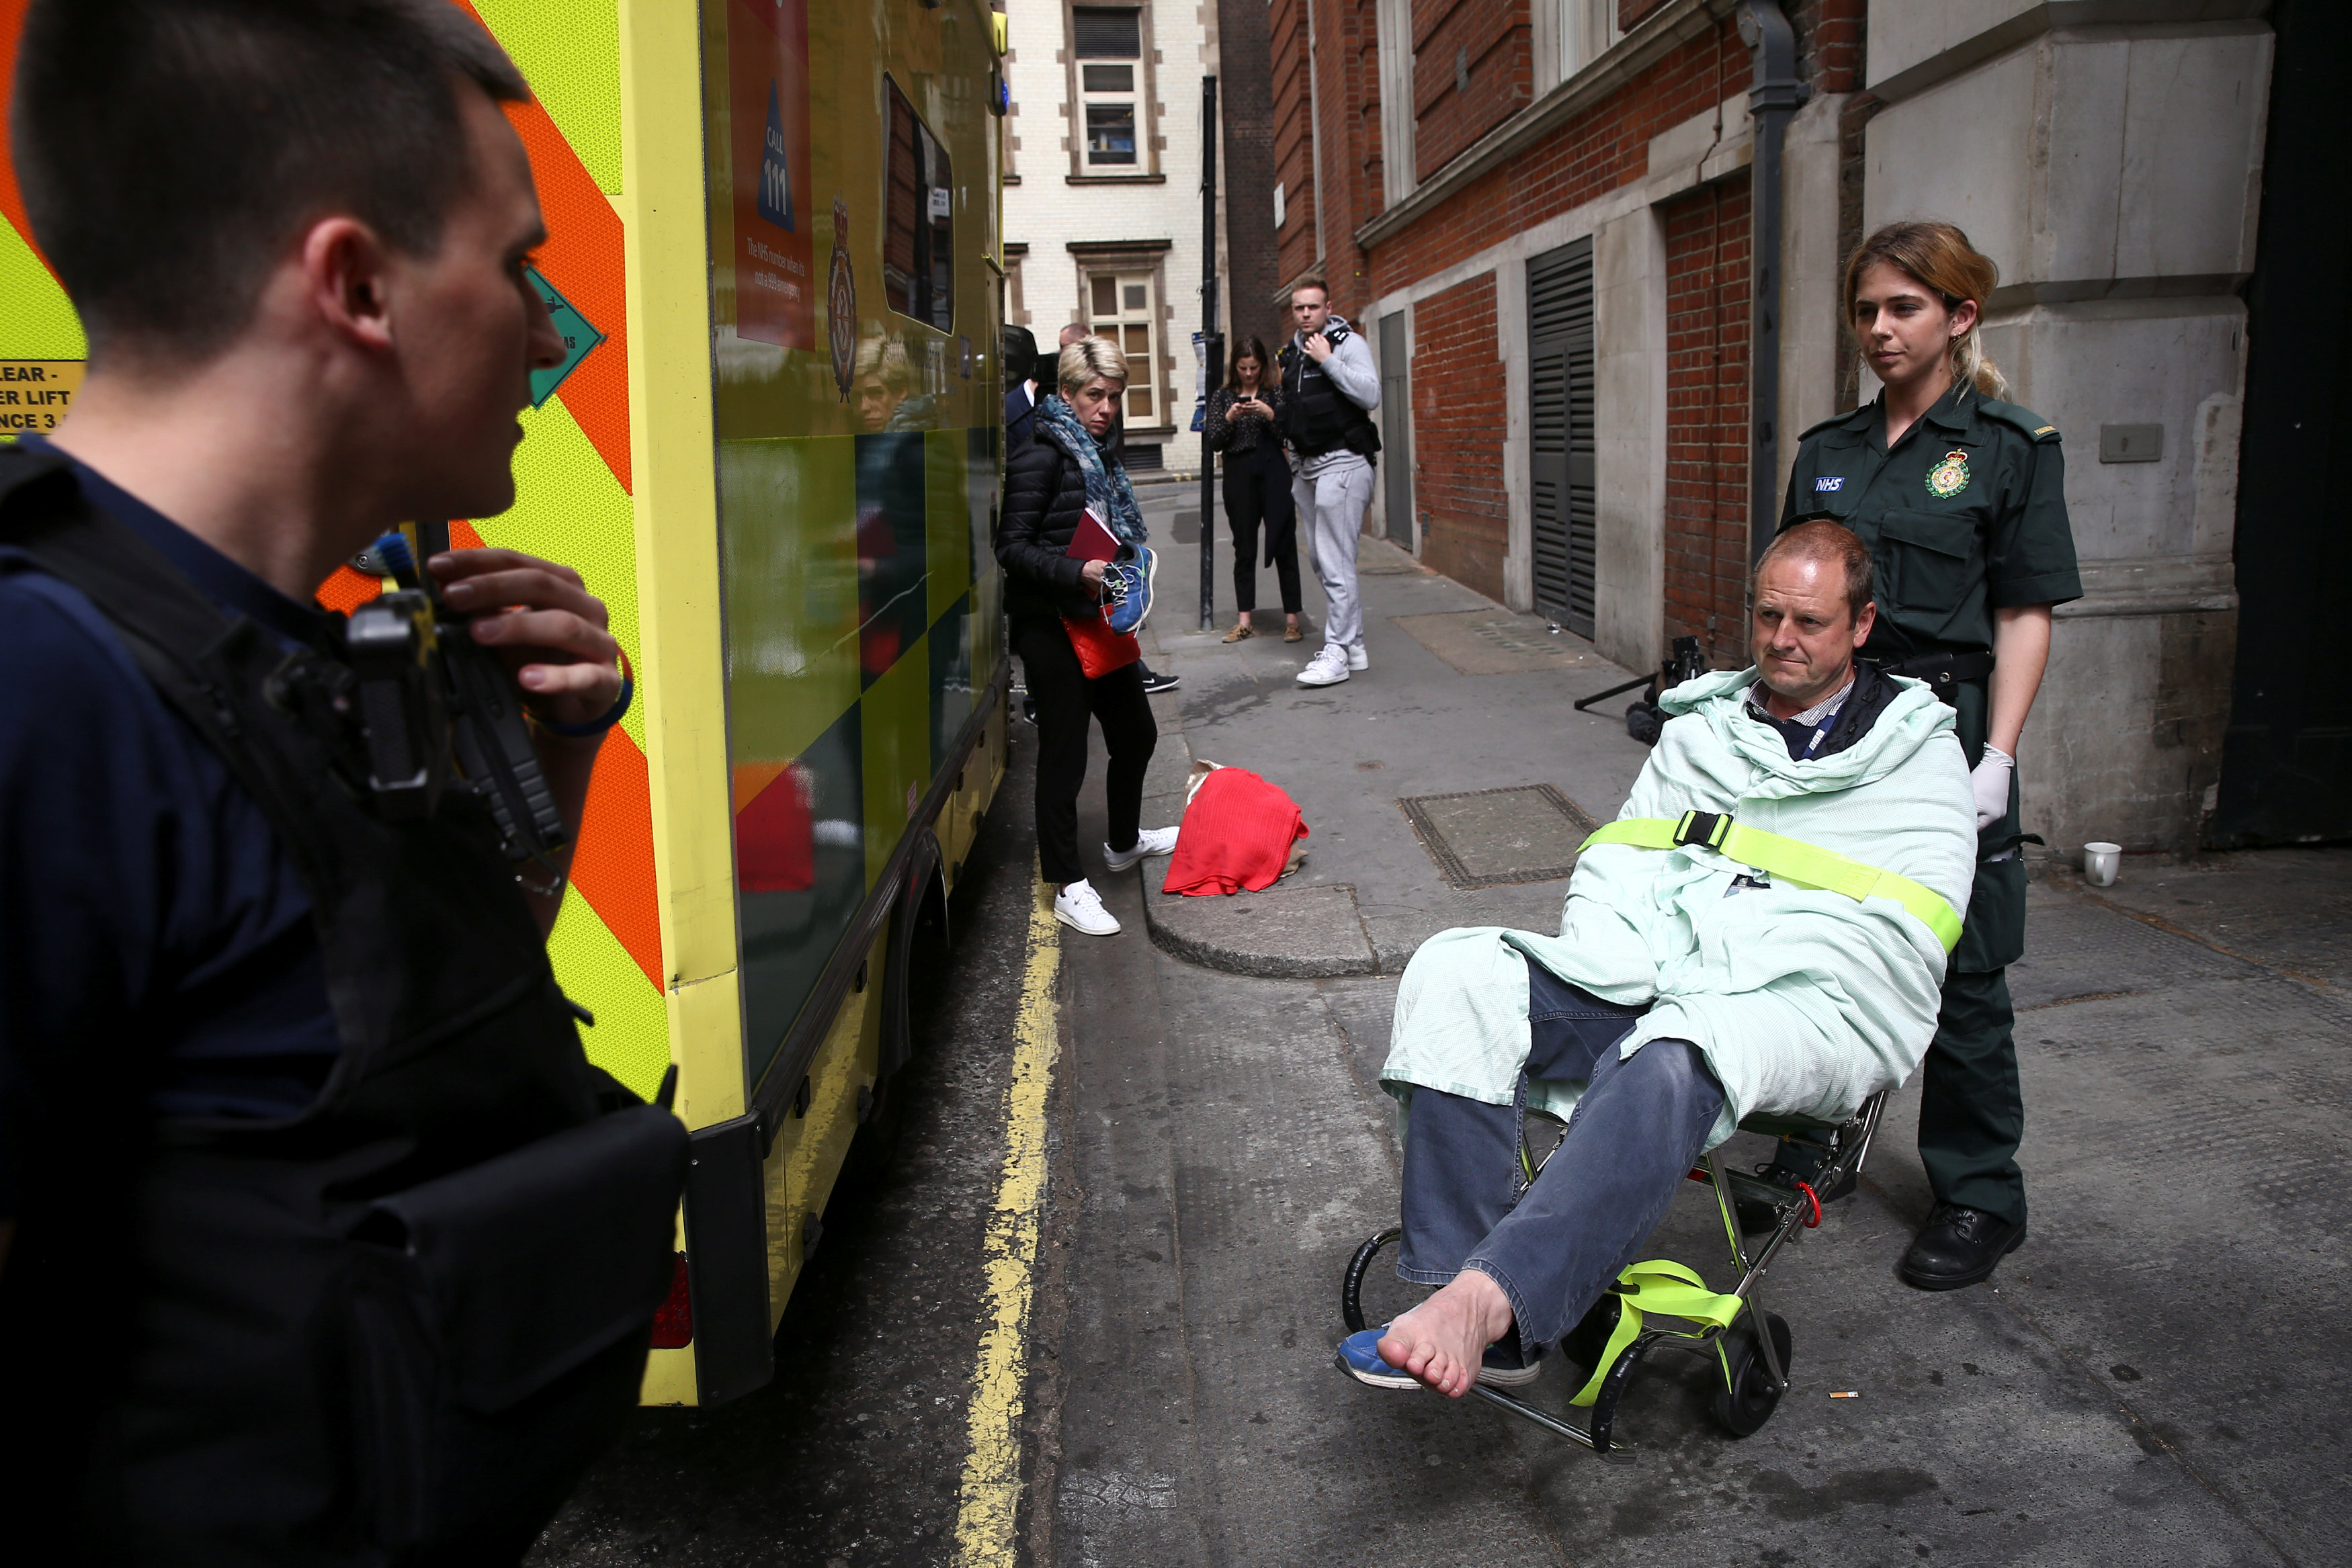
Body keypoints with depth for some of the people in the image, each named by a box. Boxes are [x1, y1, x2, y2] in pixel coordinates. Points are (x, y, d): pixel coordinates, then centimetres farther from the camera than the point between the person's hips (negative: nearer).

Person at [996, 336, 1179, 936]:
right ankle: (1068, 887, 6)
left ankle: (1124, 842, 42)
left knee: (1135, 732, 20)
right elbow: (1012, 547, -18)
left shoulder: (1098, 453, 13)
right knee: (1064, 753, -3)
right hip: (1052, 629, -9)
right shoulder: (1042, 457, -14)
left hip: (1098, 622, 9)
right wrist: (1078, 573, -28)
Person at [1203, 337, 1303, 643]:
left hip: (1273, 476, -1)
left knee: (1284, 546, -2)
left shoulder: (1275, 394, 6)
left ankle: (1292, 618, 2)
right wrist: (1229, 418, -12)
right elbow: (1214, 443, 3)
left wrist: (1270, 414, -15)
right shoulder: (1222, 397, 10)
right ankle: (1244, 621, 9)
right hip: (1239, 477, 2)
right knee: (1244, 549, 5)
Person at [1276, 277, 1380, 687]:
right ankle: (1354, 645, 19)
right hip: (1308, 467, 8)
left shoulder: (1349, 344, -6)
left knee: (1335, 564, -11)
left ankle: (1336, 654, -8)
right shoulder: (1292, 353, 16)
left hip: (1342, 464, -8)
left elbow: (1371, 396, -20)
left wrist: (1328, 360, -19)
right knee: (1323, 564, 10)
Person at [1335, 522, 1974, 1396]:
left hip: (1810, 1006, -4)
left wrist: (1706, 978, -13)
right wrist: (1612, 964, -5)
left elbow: (1897, 939, -3)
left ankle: (1491, 1300, -52)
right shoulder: (1701, 727, 24)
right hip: (1648, 978, 5)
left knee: (1669, 1059, -41)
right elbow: (1615, 859, 18)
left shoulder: (1918, 755, 10)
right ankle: (1459, 1299, -29)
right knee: (1456, 974, -23)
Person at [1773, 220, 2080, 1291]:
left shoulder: (2011, 446, -2)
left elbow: (2025, 616, -5)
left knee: (1959, 972, 2)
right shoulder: (1829, 449, 11)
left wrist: (1997, 755, -13)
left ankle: (1979, 1196, 16)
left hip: (1945, 723, -4)